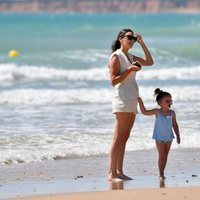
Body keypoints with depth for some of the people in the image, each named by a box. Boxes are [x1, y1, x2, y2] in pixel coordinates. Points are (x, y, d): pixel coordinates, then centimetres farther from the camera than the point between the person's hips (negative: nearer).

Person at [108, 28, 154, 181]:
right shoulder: (116, 56, -4)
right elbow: (113, 81, -10)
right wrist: (130, 70, -18)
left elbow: (150, 62, 21)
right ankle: (112, 173, -15)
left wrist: (142, 43, 16)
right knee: (119, 138, -12)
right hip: (123, 99, -9)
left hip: (132, 101, 9)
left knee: (124, 137, 5)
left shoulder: (130, 57, 21)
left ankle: (119, 171, 5)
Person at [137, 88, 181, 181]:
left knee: (165, 156, 8)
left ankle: (162, 172, 17)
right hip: (159, 138, -3)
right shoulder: (157, 112, -9)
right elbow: (145, 112, -11)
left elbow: (175, 125, 5)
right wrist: (141, 102, -20)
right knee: (161, 156, -6)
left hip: (169, 137, 3)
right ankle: (161, 174, 0)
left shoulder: (172, 113, -3)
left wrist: (178, 135, 2)